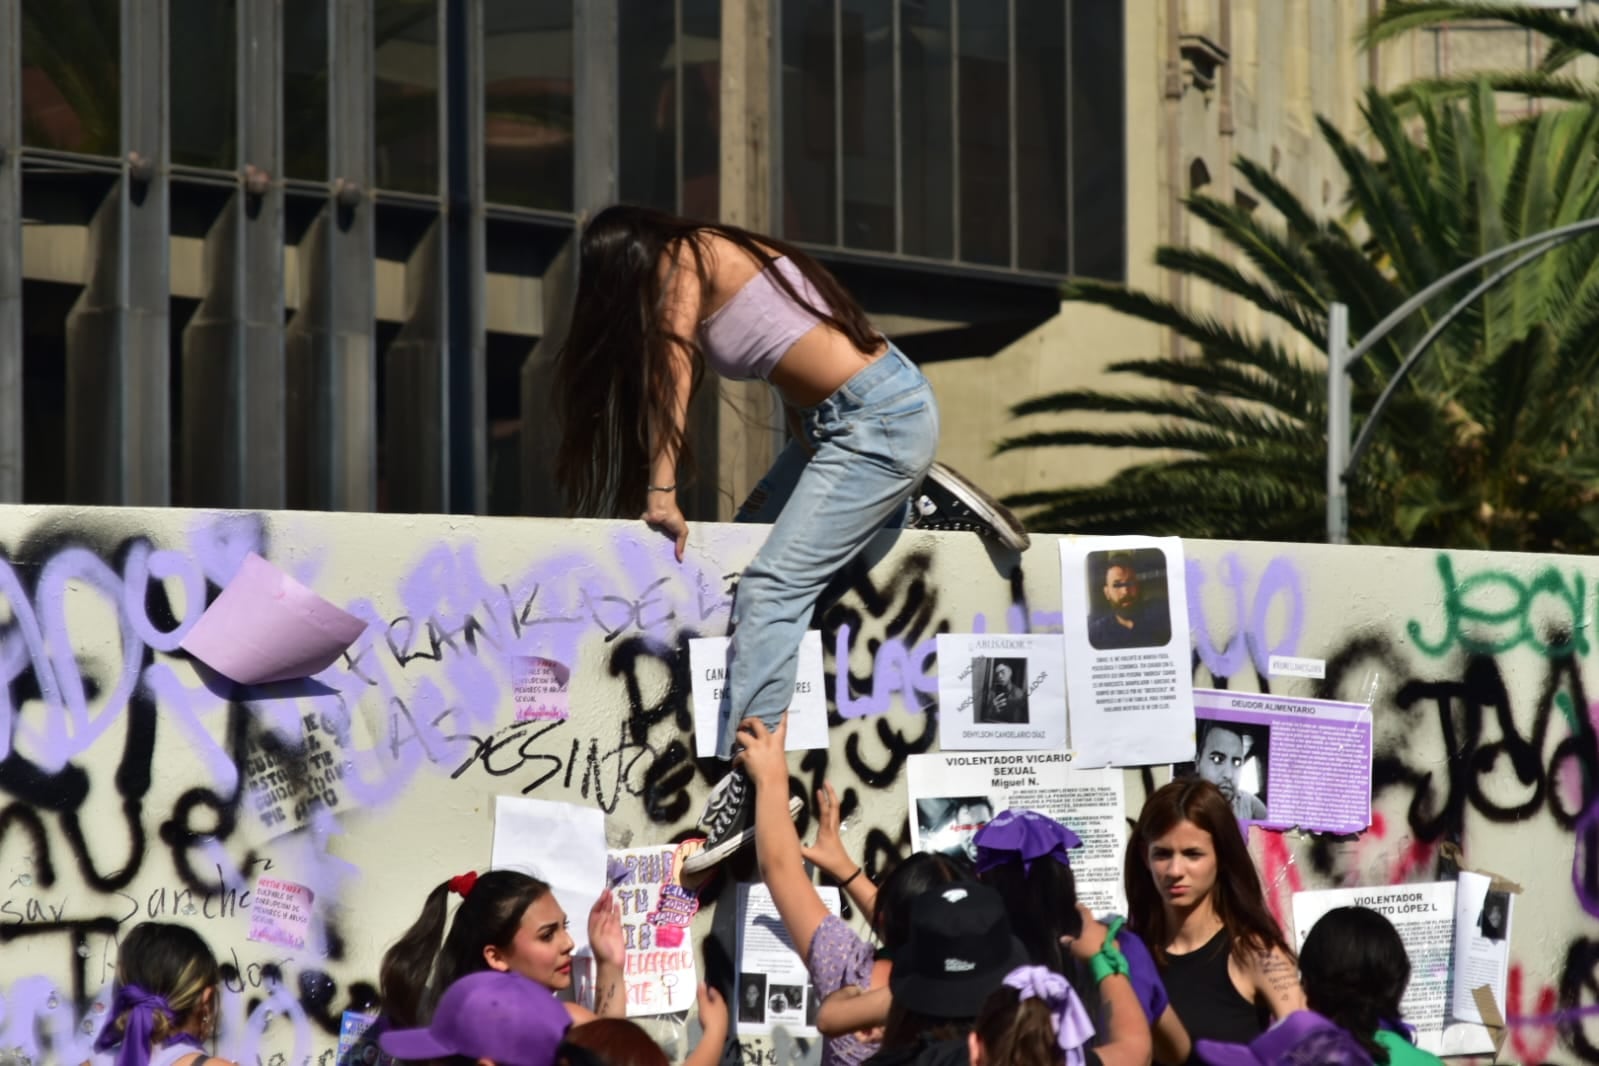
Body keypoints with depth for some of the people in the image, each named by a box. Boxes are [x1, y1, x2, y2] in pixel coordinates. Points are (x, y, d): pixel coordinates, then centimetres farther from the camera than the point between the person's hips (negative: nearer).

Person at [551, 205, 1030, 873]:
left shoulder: (684, 260, -4)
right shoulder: (720, 260, 20)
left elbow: (673, 374, -12)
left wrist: (661, 492, -17)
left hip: (881, 417, -10)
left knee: (772, 584, -17)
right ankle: (923, 508, 17)